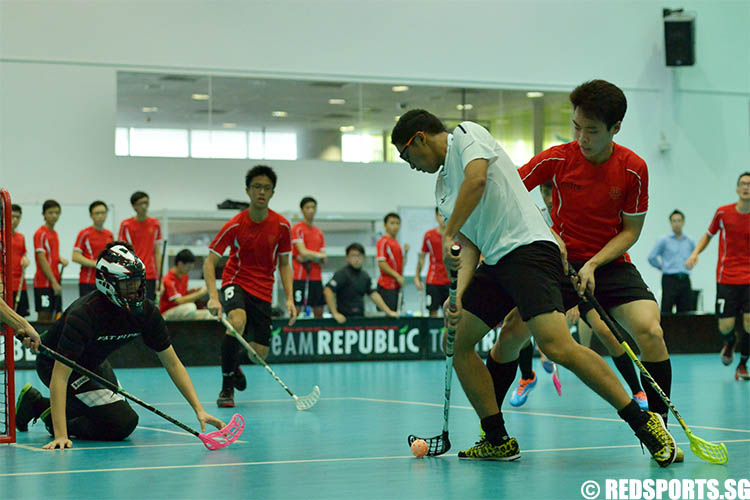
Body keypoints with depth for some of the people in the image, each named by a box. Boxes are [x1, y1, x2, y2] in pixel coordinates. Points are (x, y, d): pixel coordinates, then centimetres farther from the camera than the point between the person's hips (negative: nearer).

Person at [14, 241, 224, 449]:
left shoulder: (146, 311, -18)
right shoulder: (83, 314, -36)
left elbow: (172, 363, -10)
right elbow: (59, 377, -39)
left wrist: (199, 409, -19)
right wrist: (60, 435, -47)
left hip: (92, 362, 7)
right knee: (124, 423, -19)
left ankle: (36, 403, 31)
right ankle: (54, 420, 0)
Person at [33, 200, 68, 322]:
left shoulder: (54, 233, 15)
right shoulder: (40, 234, -9)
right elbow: (42, 260, -15)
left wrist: (61, 260, 1)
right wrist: (54, 282, -17)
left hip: (55, 282, 8)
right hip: (44, 282, -8)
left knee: (53, 315, 7)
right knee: (44, 315, -7)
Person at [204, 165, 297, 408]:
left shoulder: (281, 226, -6)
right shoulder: (235, 225, -14)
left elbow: (284, 264, 6)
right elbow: (209, 261, -13)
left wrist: (289, 299, -6)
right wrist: (213, 297, -27)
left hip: (263, 291, 3)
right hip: (236, 282, -3)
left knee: (260, 353, -4)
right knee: (237, 321, -36)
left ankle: (234, 368, 35)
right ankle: (227, 386, -22)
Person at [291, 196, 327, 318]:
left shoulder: (319, 232, 16)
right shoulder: (297, 229, -2)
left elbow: (324, 261, 10)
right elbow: (303, 252, -13)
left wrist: (308, 258, -8)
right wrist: (319, 255, -1)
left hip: (316, 277, 6)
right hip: (300, 277, -6)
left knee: (319, 312, 5)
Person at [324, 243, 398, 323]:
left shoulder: (364, 275, 14)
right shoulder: (342, 274, -8)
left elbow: (373, 294, 20)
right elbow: (328, 291, -17)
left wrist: (388, 311, 15)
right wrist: (335, 313, -21)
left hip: (360, 317, 6)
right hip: (345, 318, -6)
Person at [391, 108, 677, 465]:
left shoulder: (466, 134, 2)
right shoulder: (443, 189, 25)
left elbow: (477, 180, -18)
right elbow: (469, 247, 18)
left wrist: (447, 235, -14)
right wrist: (459, 296, 2)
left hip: (528, 247, -10)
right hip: (494, 263, 10)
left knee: (556, 346, -24)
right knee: (460, 344, 8)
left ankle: (644, 422, -17)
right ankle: (498, 440, 14)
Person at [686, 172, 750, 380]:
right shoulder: (723, 212, -2)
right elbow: (708, 235, 14)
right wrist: (695, 253, -2)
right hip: (726, 278, 0)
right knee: (726, 326, -4)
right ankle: (729, 343, 35)